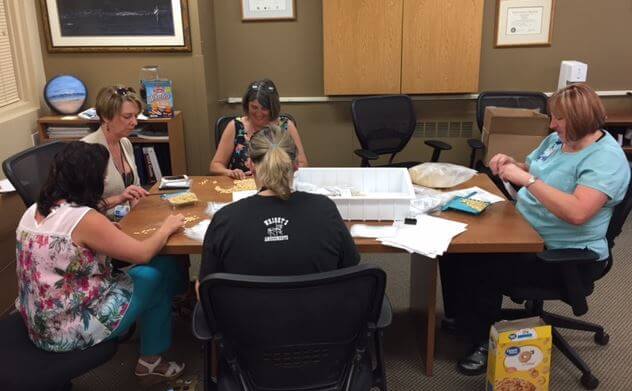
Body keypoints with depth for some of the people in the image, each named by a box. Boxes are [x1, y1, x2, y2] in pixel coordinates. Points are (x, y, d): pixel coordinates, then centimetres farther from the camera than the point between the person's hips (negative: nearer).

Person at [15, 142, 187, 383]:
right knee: (159, 272, 4)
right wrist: (167, 227, 2)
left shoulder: (34, 212, 1)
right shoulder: (84, 219, -24)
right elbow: (143, 254, -16)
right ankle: (151, 361, 18)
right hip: (70, 332, -8)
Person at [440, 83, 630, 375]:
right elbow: (531, 173, 21)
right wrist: (511, 165, -2)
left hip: (565, 256, -8)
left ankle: (487, 343, 2)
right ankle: (465, 320, 15)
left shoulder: (606, 159, -20)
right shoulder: (557, 139, 7)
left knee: (481, 271, -23)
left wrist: (526, 179, -31)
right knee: (456, 249, -6)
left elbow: (577, 213, -34)